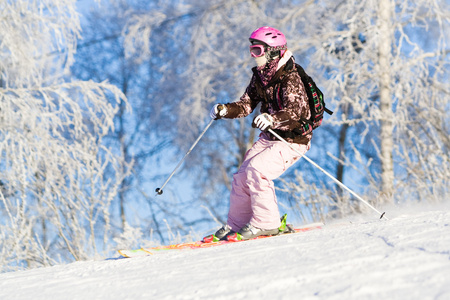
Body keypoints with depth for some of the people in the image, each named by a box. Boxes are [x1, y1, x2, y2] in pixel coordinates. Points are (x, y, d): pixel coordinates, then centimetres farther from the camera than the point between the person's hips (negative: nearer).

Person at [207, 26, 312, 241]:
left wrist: (272, 119, -53)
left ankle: (265, 224, -15)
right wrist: (225, 110, -12)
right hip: (269, 137, 8)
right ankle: (235, 226, 14)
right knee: (243, 175, 1)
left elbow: (295, 112, -35)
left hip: (292, 140, -8)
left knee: (257, 169, -24)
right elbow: (246, 104, 7)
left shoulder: (290, 79, -21)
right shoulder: (259, 76, 5)